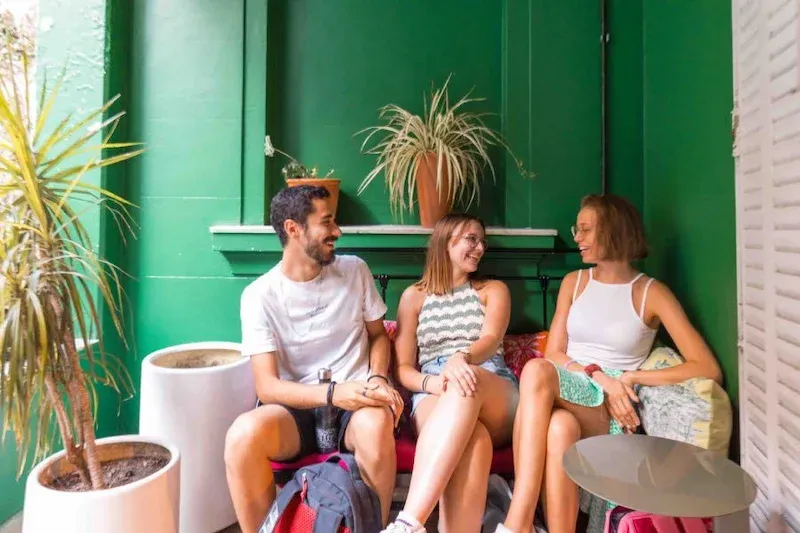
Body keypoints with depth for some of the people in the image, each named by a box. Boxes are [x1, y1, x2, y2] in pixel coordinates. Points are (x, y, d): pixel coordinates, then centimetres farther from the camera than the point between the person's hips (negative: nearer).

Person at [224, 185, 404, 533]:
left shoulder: (355, 271, 3)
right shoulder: (260, 295, -6)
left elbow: (378, 335, 12)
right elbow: (267, 387, -12)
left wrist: (377, 379, -8)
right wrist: (332, 394, -28)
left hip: (355, 400, 1)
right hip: (296, 407, 0)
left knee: (375, 422, -34)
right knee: (243, 434, -31)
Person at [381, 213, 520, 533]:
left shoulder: (493, 290, 18)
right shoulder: (414, 296, 16)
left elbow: (490, 339, -4)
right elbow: (403, 368, 9)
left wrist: (462, 358, -30)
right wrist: (433, 382, -17)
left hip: (496, 397, 1)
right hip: (434, 398, 0)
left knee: (468, 382, -40)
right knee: (472, 441, -40)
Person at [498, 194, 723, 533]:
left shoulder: (652, 293, 2)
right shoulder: (573, 282, 13)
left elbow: (709, 369, -6)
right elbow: (553, 354, 6)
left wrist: (631, 378, -14)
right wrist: (598, 376, -13)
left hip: (610, 413, -3)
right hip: (567, 398, 3)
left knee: (537, 372, -35)